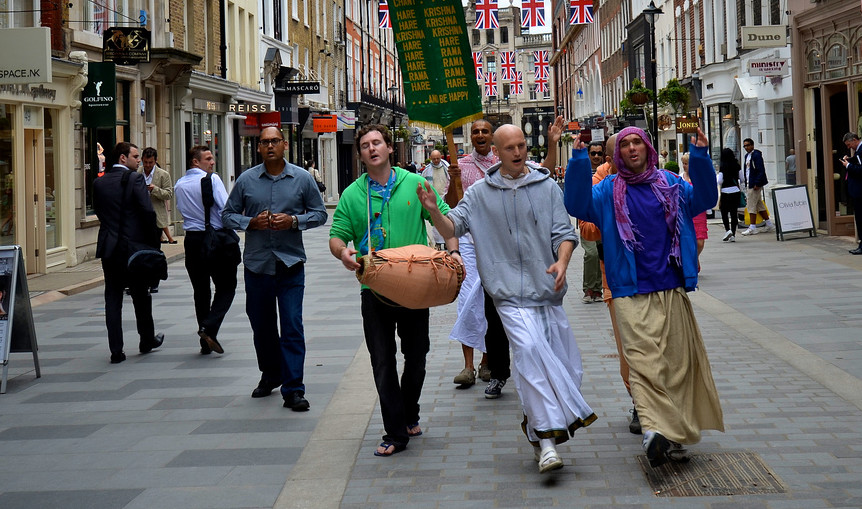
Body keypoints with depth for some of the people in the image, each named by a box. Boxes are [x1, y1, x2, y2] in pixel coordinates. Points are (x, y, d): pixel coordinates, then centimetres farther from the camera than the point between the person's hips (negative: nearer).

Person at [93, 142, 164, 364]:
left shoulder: (99, 183, 5)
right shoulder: (135, 179, -10)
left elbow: (99, 212, 10)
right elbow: (148, 212, -15)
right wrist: (153, 242, -6)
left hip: (108, 247, 4)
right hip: (134, 245, -3)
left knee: (113, 299, 5)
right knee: (141, 296, 14)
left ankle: (116, 350, 2)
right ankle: (147, 340, 28)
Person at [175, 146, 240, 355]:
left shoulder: (180, 184, 8)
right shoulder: (212, 179, -11)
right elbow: (225, 209, -16)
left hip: (192, 239, 6)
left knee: (200, 290, 12)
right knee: (226, 287, 6)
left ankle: (206, 342, 14)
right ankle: (210, 328, -13)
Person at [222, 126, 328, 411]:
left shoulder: (302, 178, 2)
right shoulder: (246, 180, 4)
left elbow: (319, 214, 7)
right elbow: (227, 215, 9)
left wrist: (293, 221, -11)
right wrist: (251, 222, -10)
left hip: (290, 263, -2)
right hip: (256, 264, 2)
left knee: (292, 326, -8)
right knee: (261, 325, 13)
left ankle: (293, 389, -5)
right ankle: (270, 375, 34)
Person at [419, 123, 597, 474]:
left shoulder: (547, 187, 7)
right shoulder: (480, 193, 7)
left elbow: (564, 232, 5)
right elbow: (452, 229, 4)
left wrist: (561, 262, -15)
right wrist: (434, 211, -17)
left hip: (548, 290, 3)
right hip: (510, 293, -3)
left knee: (562, 363, 4)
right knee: (529, 349, -23)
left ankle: (537, 428, 26)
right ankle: (546, 438, -22)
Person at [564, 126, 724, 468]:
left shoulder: (669, 184, 12)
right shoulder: (608, 191, 8)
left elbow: (704, 199, 0)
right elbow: (577, 204, -7)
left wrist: (700, 156, -12)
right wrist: (579, 158, -16)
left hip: (672, 290, 3)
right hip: (632, 295, -3)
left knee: (678, 362, 4)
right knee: (644, 361, -15)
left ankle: (675, 436, 13)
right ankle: (654, 430, -27)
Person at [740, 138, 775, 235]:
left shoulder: (756, 155, -13)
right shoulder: (747, 156, 16)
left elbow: (761, 170, -18)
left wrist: (757, 183, -22)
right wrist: (745, 182, 14)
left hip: (755, 184, -10)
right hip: (749, 184, 10)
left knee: (751, 205, -8)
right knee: (759, 205, 14)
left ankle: (752, 228, -5)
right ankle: (769, 224, 22)